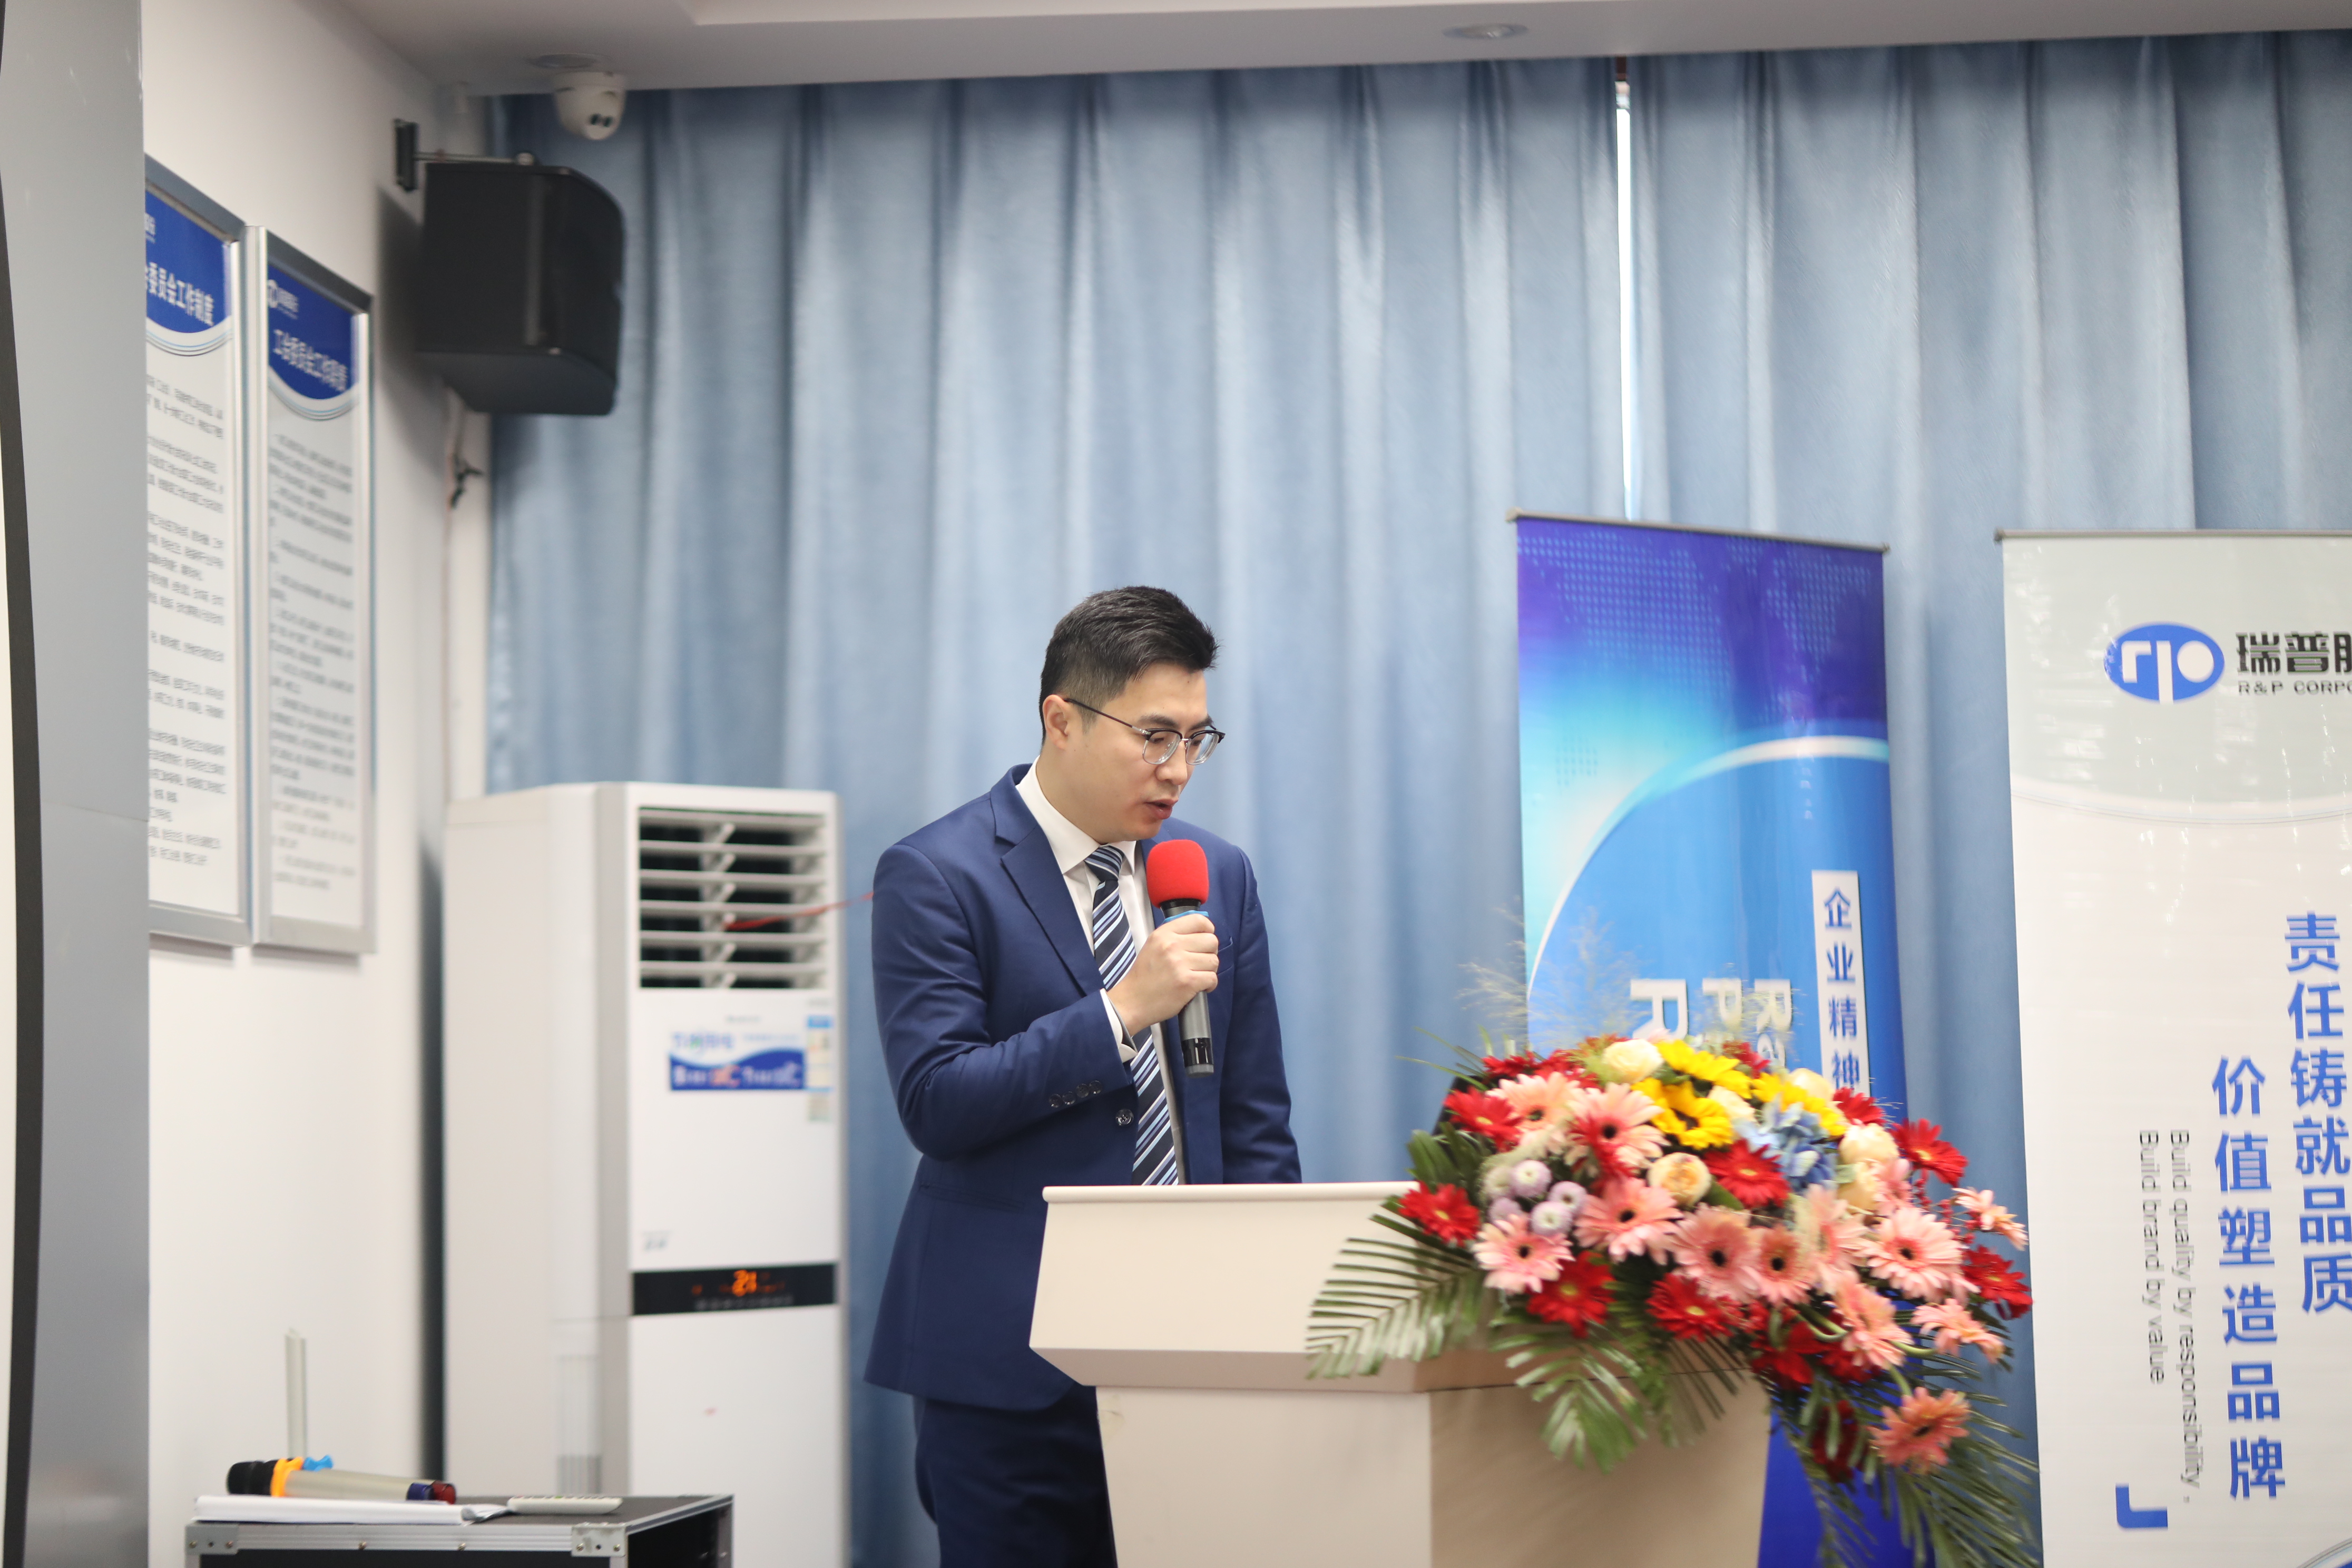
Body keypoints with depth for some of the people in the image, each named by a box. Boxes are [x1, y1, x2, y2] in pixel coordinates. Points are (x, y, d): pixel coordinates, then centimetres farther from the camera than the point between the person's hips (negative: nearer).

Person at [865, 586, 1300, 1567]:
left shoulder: (1219, 876, 11)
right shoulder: (935, 877, -6)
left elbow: (1255, 1122, 14)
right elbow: (934, 1101, -15)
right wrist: (1124, 1010, -20)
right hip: (1012, 1354, -4)